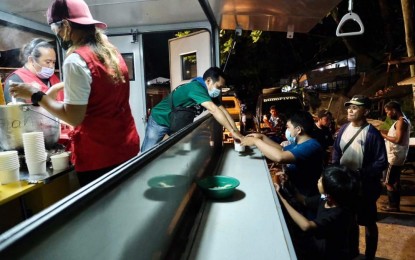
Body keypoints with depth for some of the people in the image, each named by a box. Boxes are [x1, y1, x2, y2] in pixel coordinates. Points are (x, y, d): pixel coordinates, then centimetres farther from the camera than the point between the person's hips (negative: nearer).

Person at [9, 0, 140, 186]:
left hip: (99, 156, -8)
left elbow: (74, 117, -17)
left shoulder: (76, 60, -16)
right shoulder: (111, 52, 8)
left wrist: (36, 95, -6)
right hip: (128, 146, 8)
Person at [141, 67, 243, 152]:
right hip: (159, 120, -8)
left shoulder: (210, 94, -5)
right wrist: (233, 131, -42)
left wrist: (237, 131, -19)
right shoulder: (196, 87, -32)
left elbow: (223, 110, -9)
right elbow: (214, 110, -42)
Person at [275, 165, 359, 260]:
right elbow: (305, 201, 6)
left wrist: (282, 198, -37)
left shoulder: (339, 214, -32)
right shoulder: (325, 198, -11)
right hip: (318, 245, 6)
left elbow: (306, 226, -44)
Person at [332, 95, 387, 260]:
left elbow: (381, 162, -18)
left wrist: (360, 173, -26)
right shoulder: (344, 129, -1)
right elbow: (336, 151, 9)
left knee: (368, 222, 15)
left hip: (365, 187, -5)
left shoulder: (373, 134, -19)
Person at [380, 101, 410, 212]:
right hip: (397, 156, 10)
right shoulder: (403, 121, 14)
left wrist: (384, 135, -17)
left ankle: (393, 205, 4)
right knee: (395, 181, 16)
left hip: (394, 157, -10)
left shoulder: (401, 122, -18)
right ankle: (395, 203, 26)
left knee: (388, 182, -4)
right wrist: (387, 134, 7)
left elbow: (398, 140, -25)